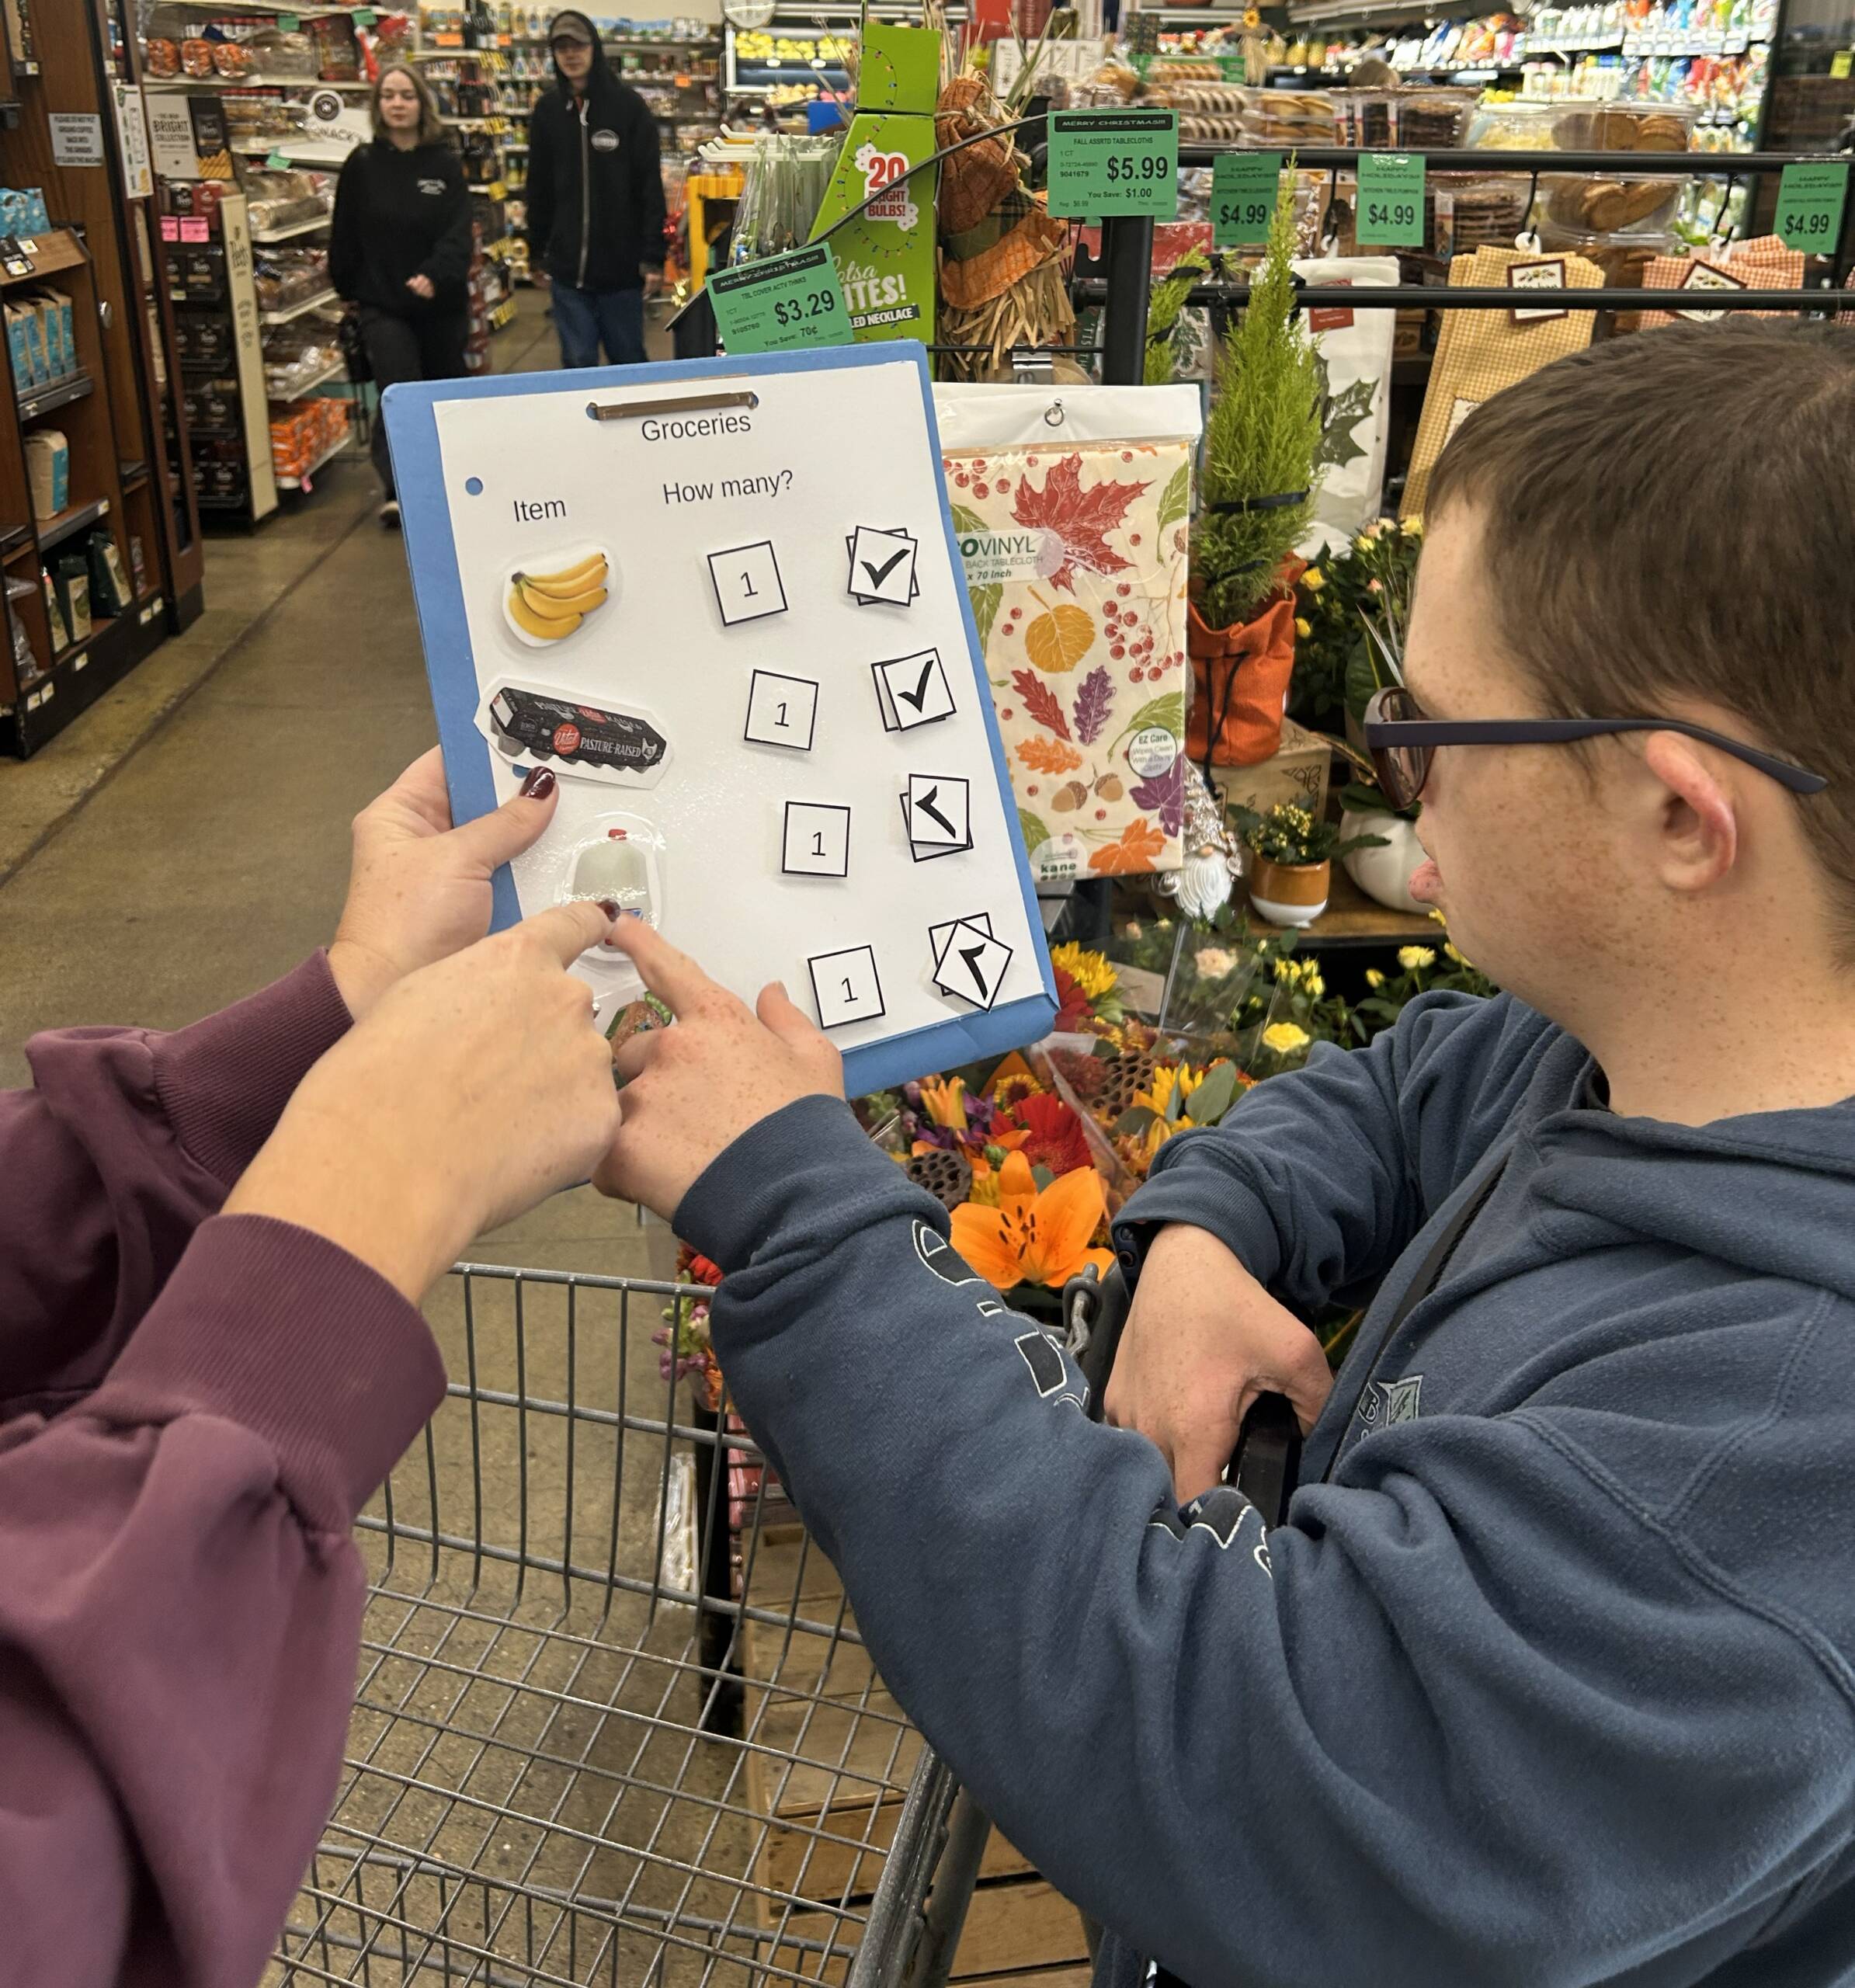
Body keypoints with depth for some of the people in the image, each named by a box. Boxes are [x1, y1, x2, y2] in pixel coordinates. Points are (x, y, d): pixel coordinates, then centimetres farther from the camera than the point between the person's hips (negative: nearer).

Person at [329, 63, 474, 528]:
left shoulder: (445, 165, -1)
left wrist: (436, 275, -27)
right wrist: (348, 287, 6)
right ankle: (396, 489, -20)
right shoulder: (362, 165, -1)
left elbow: (459, 232, -11)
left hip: (442, 303, 2)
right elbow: (345, 234, 5)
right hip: (383, 304, -2)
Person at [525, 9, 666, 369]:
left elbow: (650, 187, -5)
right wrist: (536, 253, 15)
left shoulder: (628, 106, -2)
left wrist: (653, 257, -11)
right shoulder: (546, 110, 8)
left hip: (622, 264, -3)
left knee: (628, 361, 6)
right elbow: (539, 189, 15)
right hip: (567, 267, 3)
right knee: (578, 363, 3)